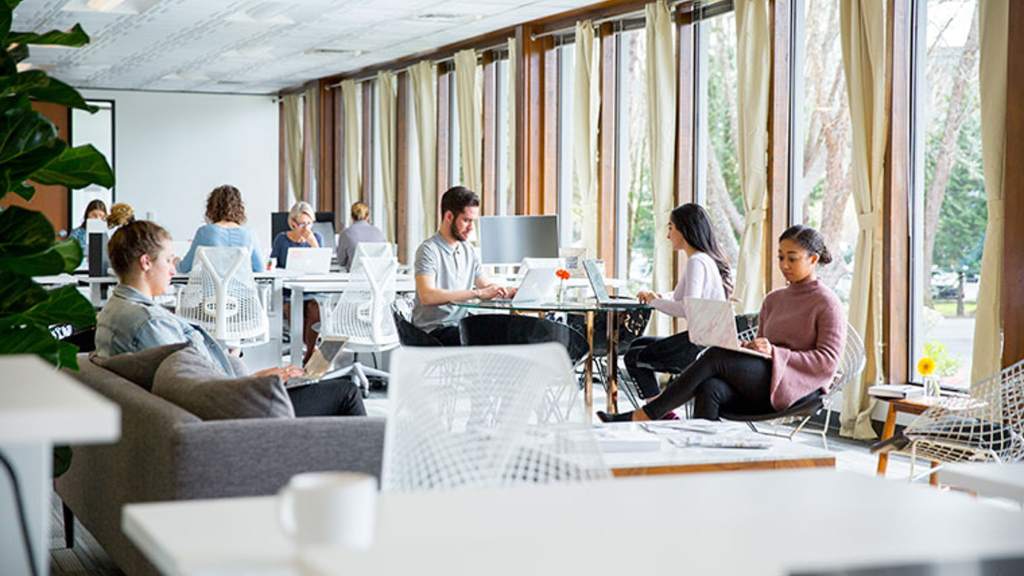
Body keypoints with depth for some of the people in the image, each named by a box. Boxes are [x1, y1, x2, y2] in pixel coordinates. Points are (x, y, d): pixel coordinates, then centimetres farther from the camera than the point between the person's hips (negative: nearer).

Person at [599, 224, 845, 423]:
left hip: (796, 386, -6)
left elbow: (828, 362, -8)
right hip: (760, 387, 6)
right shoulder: (774, 300, 23)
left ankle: (644, 416, -23)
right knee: (710, 389, -28)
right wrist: (750, 348, 1)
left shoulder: (826, 303, 2)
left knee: (717, 356, -25)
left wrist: (774, 352, -16)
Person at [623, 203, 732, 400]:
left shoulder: (697, 262, -16)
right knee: (639, 344, 24)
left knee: (633, 357, 6)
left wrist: (654, 302, -10)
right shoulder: (707, 259, 14)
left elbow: (688, 309, -25)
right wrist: (659, 297, 10)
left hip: (701, 346, -10)